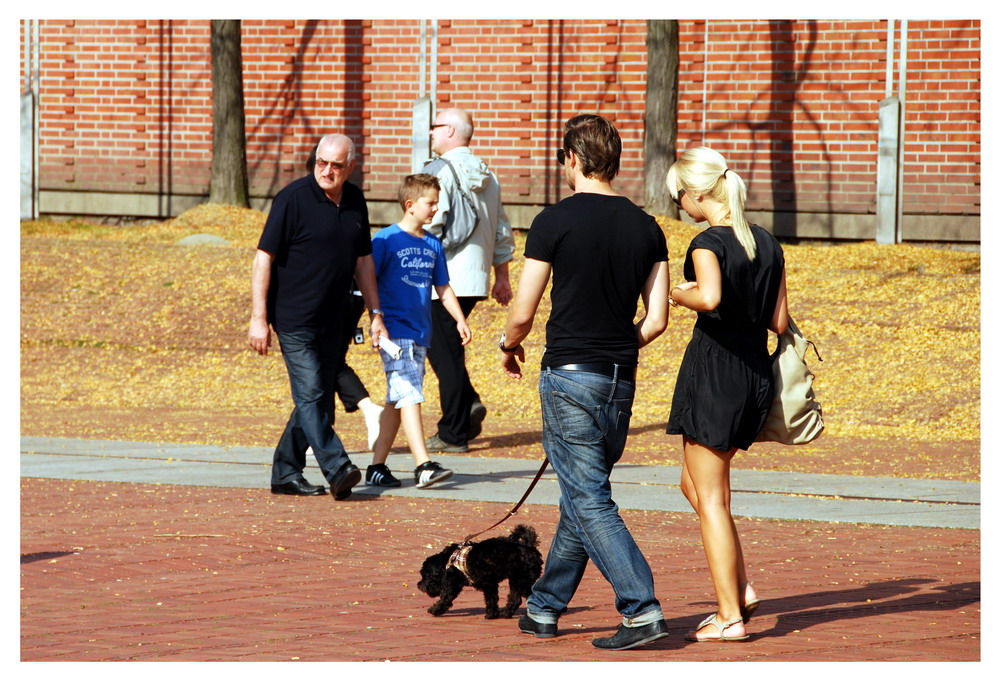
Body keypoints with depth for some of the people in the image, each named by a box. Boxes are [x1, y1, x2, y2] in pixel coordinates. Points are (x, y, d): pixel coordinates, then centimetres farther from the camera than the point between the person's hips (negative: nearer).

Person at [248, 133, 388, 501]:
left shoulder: (354, 201, 9)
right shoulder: (293, 198, -11)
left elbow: (363, 260, 19)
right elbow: (264, 257, -10)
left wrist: (375, 312, 15)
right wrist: (258, 318, -14)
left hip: (331, 322, 7)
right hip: (295, 319, -7)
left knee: (318, 400, 9)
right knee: (311, 395, -12)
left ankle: (286, 474, 16)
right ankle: (337, 470, -17)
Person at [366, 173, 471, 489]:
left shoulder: (433, 244, 13)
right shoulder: (386, 239, -6)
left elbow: (443, 288, 20)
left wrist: (460, 320, 10)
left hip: (420, 333, 7)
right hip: (395, 330, -7)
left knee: (397, 401, 10)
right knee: (409, 396, -15)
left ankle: (377, 467, 16)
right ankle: (423, 466, -22)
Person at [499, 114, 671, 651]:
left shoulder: (556, 221, -9)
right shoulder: (646, 228, 6)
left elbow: (522, 314, -8)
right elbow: (656, 320, 5)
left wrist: (509, 346, 13)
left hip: (570, 376, -6)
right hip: (621, 381, 6)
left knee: (589, 502, -5)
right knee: (582, 495, 17)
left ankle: (642, 610, -15)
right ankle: (545, 607, 26)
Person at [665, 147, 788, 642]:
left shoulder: (709, 243, -13)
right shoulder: (768, 244, 8)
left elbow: (710, 297, -33)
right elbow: (779, 322, 9)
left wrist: (676, 293, -13)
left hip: (714, 372, -8)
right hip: (757, 373, 8)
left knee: (710, 498, 1)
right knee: (695, 483, 22)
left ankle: (730, 617, 0)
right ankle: (739, 588, 15)